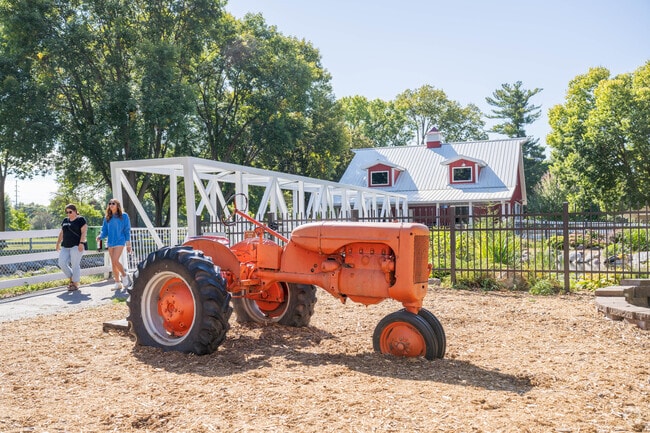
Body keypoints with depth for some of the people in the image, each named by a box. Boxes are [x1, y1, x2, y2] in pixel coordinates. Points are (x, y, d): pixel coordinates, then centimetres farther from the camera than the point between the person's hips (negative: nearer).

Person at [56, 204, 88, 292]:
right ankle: (71, 278, 18)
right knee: (62, 263, -2)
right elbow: (61, 233, 22)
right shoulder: (65, 220, 17)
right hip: (65, 246, 7)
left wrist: (81, 243, -19)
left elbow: (84, 232, -10)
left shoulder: (81, 220, -3)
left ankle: (75, 284, 5)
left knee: (75, 265, -5)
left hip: (76, 246, -7)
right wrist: (58, 243, 18)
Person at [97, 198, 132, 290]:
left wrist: (128, 244, -2)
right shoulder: (107, 218, 10)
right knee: (113, 263, 6)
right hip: (110, 242, 5)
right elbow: (104, 231, 11)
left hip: (120, 241, -5)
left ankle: (124, 275, 6)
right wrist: (100, 236, -11)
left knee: (115, 260, -18)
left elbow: (127, 230, 0)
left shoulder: (124, 216, -1)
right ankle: (118, 283, 13)